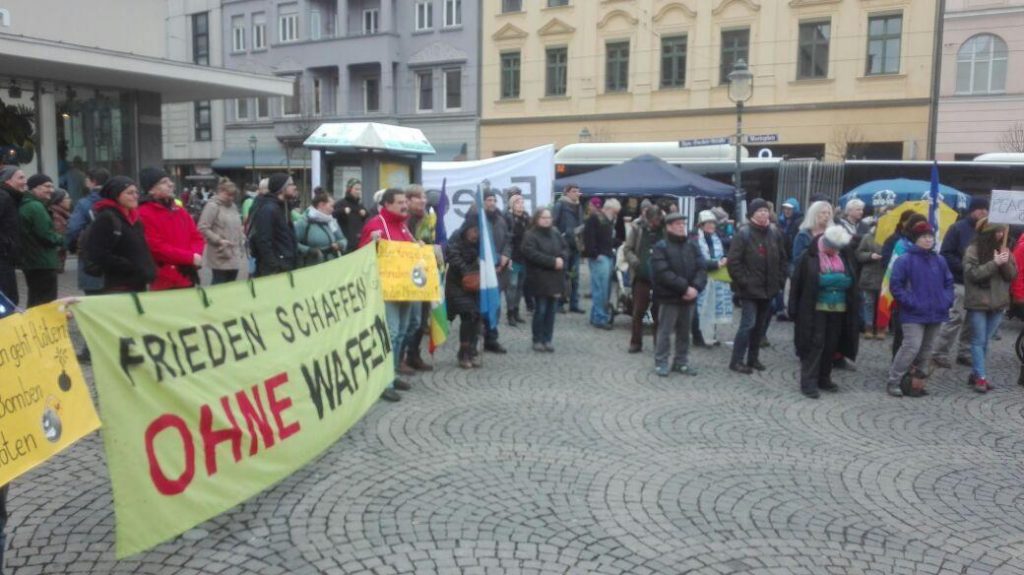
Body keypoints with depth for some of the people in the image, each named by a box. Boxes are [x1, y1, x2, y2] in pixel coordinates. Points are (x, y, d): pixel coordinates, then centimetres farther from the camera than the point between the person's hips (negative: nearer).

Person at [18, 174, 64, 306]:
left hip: (30, 261, 10)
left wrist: (56, 238, 6)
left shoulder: (24, 205, 16)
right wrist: (61, 240, -3)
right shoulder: (36, 207, -16)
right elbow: (45, 234, -21)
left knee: (35, 302, 18)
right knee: (46, 303, -8)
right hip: (43, 263, -10)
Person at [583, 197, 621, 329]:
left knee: (605, 288, 9)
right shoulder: (594, 218, -8)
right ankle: (600, 318, -5)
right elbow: (588, 238, -16)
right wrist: (595, 254, -18)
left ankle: (596, 316, 17)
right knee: (600, 289, -9)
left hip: (608, 256, 9)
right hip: (599, 258, -9)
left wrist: (613, 248, 14)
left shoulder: (610, 220, 21)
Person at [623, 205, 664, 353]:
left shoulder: (665, 228, -5)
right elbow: (627, 249, 2)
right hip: (641, 276, 0)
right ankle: (635, 343, 18)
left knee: (659, 312, 7)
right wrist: (636, 262, -14)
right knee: (638, 311, 7)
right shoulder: (637, 226, -4)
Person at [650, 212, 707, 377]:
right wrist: (685, 287, -20)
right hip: (669, 297, -5)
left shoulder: (693, 246, 10)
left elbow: (701, 269, 3)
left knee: (684, 332, 13)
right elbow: (663, 274, -16)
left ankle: (681, 361, 24)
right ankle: (661, 362, 12)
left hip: (689, 297, 5)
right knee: (665, 331, 1)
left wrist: (696, 287, -15)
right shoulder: (660, 247, -6)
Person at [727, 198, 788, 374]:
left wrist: (780, 280, 6)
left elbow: (782, 259, 16)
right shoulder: (743, 234, -11)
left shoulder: (775, 233, 8)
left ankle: (753, 358, 23)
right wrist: (743, 282, -16)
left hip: (768, 288, 6)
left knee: (760, 325, 12)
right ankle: (737, 360, 0)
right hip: (749, 289, -6)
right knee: (748, 324, -9)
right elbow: (733, 262, -14)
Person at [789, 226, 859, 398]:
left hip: (838, 311, 6)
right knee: (814, 345, -7)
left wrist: (853, 310, 7)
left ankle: (823, 379, 24)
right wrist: (795, 310, -9)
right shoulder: (809, 258, -8)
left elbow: (851, 284, 14)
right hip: (815, 311, -6)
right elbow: (797, 284, -7)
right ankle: (808, 382, -2)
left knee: (831, 346, 11)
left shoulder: (842, 258, 9)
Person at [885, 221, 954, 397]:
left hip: (935, 313, 6)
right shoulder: (904, 260, -9)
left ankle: (918, 382, 23)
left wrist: (947, 300, 4)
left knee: (926, 350, 12)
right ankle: (893, 382, -4)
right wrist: (910, 303, -16)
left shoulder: (939, 260, 8)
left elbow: (948, 282, 19)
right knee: (911, 347, -15)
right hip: (913, 315, -6)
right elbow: (895, 285, -11)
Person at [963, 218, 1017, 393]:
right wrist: (995, 263, -22)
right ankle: (980, 377, 0)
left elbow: (1012, 275, 5)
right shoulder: (973, 251, -8)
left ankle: (975, 374, 18)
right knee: (978, 341, -2)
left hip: (998, 303, 5)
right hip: (978, 303, -5)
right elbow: (973, 274, -17)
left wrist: (1006, 263, -14)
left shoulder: (1003, 250, 7)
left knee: (985, 341, 10)